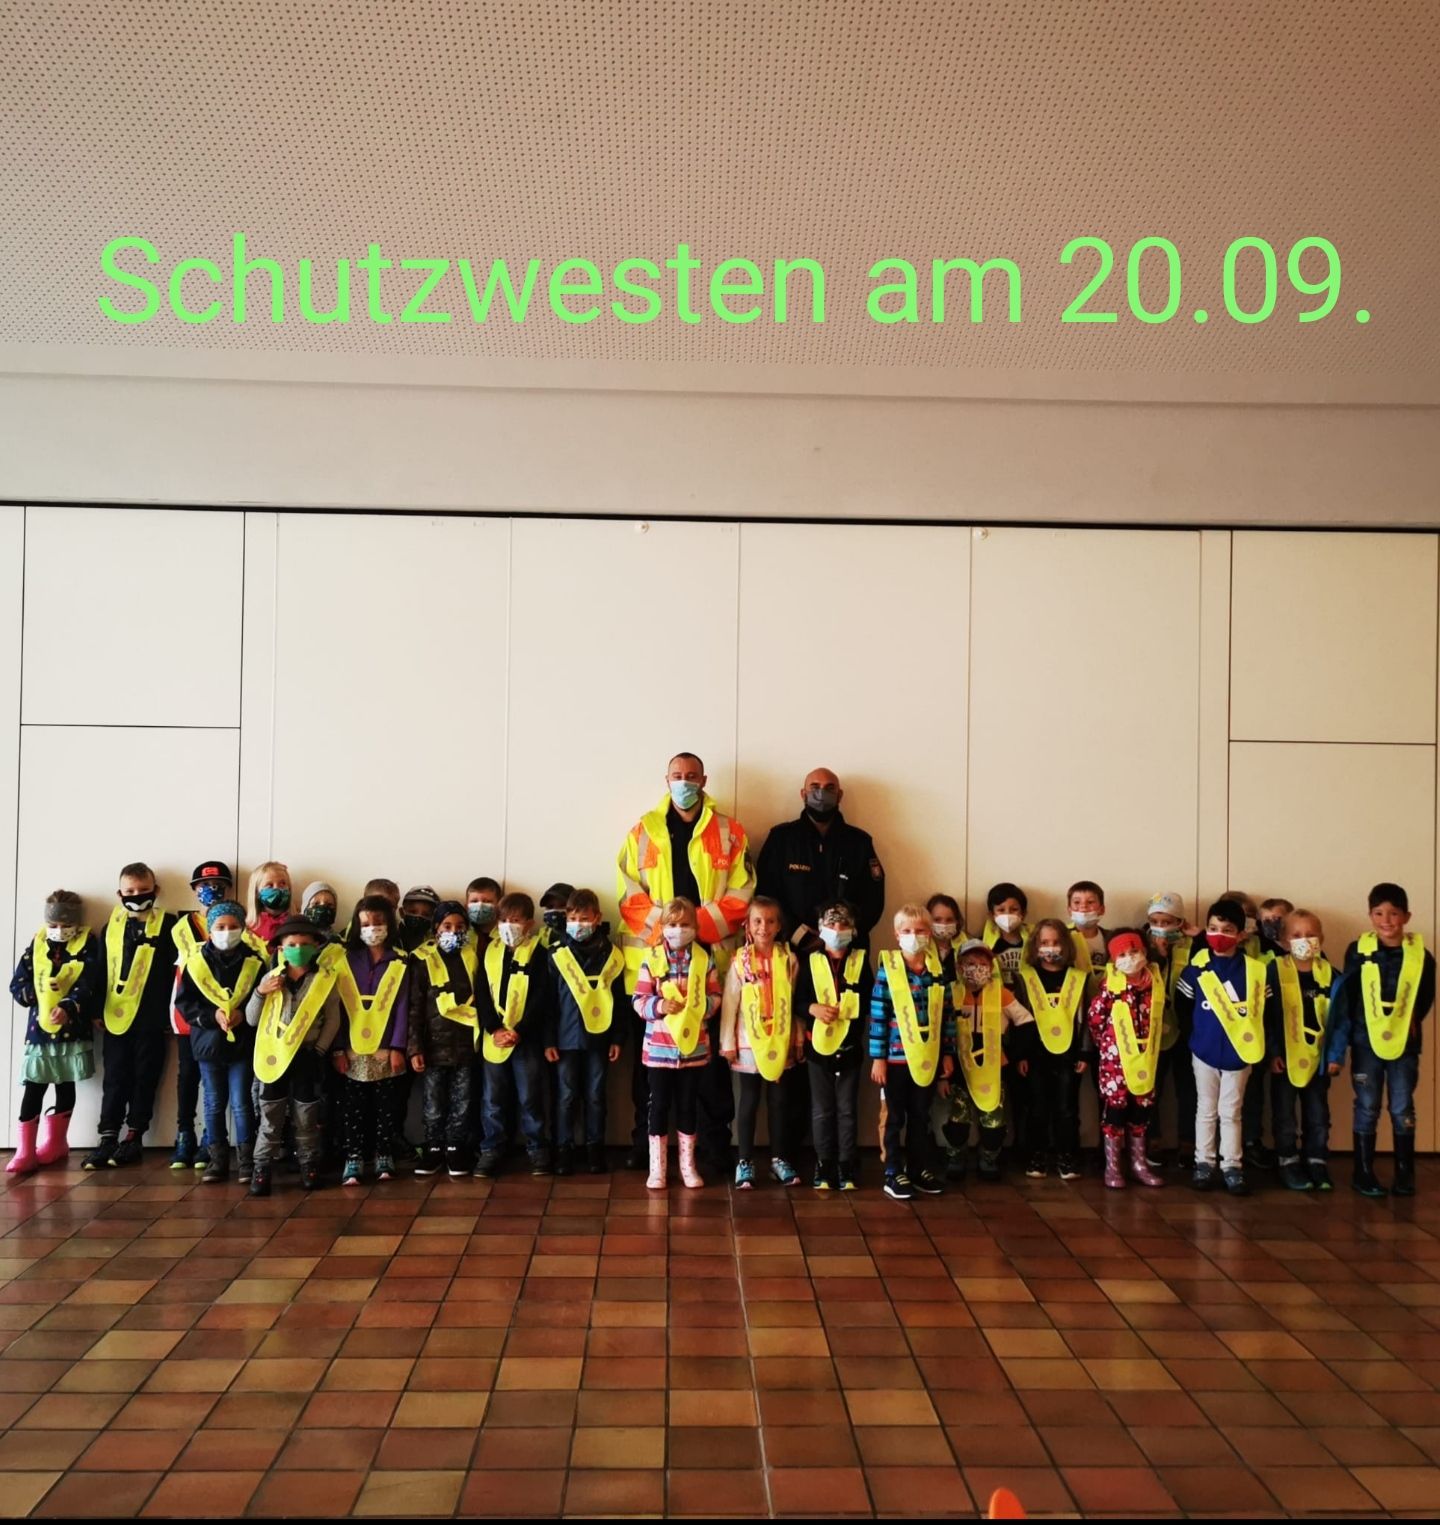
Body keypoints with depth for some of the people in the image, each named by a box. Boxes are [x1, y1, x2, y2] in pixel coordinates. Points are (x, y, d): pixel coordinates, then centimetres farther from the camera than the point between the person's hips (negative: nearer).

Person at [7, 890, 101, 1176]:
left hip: (73, 1029, -1)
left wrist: (68, 1006, -32)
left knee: (66, 1088, 9)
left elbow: (88, 984, -15)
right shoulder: (36, 944, 5)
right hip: (39, 1027, 2)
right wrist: (40, 991, -13)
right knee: (33, 1089, -3)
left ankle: (54, 1142, 24)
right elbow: (17, 985, 5)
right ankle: (25, 1151, -2)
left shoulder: (88, 944, -3)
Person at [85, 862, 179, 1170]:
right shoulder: (111, 926, 8)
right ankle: (108, 1139, 9)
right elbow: (101, 971, 10)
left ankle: (133, 1138, 13)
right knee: (115, 1079, 6)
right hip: (115, 1016, 3)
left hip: (151, 1017, -2)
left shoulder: (167, 925, -1)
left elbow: (177, 971, -3)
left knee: (144, 1079, 5)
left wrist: (171, 1013, -7)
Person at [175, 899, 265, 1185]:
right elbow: (183, 1003, -2)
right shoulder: (196, 962, -2)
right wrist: (212, 1015, -15)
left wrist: (243, 1013, -19)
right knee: (214, 1104, 10)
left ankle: (246, 1160, 10)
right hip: (209, 1043, 2)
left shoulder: (254, 962, -4)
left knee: (241, 1104, 1)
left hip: (243, 1043, -2)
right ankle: (218, 1159, 18)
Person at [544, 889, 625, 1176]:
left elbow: (619, 999, 4)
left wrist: (617, 1038, 2)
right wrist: (548, 1039, -3)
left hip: (598, 1037, 1)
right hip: (567, 1037, -1)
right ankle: (564, 1149, 15)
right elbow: (548, 1000, 0)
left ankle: (595, 1149, 19)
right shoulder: (557, 954, -2)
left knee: (596, 1096, 9)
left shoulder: (610, 954, 0)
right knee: (567, 1097, 5)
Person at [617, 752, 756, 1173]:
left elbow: (741, 894, 1)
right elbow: (629, 893, 3)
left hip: (710, 955, 0)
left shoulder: (729, 832, 7)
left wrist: (700, 922, -13)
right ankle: (645, 1142, 13)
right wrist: (662, 922, -13)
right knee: (650, 1053, 5)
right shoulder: (643, 830, 9)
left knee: (712, 1052, 1)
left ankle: (716, 1143, 9)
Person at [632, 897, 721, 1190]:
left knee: (688, 1105, 12)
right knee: (659, 1105, 6)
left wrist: (702, 1005, -18)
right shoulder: (651, 959, -4)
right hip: (659, 1047, -1)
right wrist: (658, 1005, -23)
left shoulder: (704, 959, 1)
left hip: (694, 1047, 1)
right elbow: (638, 1000, -5)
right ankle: (656, 1168, 15)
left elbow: (716, 997, 2)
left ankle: (688, 1165, 23)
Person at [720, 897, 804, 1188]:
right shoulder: (739, 962, -6)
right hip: (749, 1044, -1)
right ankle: (745, 1161, 14)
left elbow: (796, 1002, 3)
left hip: (781, 1044, 1)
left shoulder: (788, 959, -1)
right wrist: (728, 1043, -5)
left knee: (778, 1101, 10)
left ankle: (779, 1158, 21)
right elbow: (729, 1004, -3)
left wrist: (799, 1039, 5)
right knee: (749, 1101, 7)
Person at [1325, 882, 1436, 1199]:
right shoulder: (1358, 951, -6)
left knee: (1402, 1110, 8)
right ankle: (1364, 1173, 14)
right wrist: (1338, 1047, -6)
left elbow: (1426, 996, 9)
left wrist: (1411, 1021, -5)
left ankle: (1404, 1173, 19)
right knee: (1367, 1109, 6)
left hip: (1404, 1043, 1)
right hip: (1366, 1042, 0)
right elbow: (1345, 999, -4)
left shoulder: (1420, 954, -5)